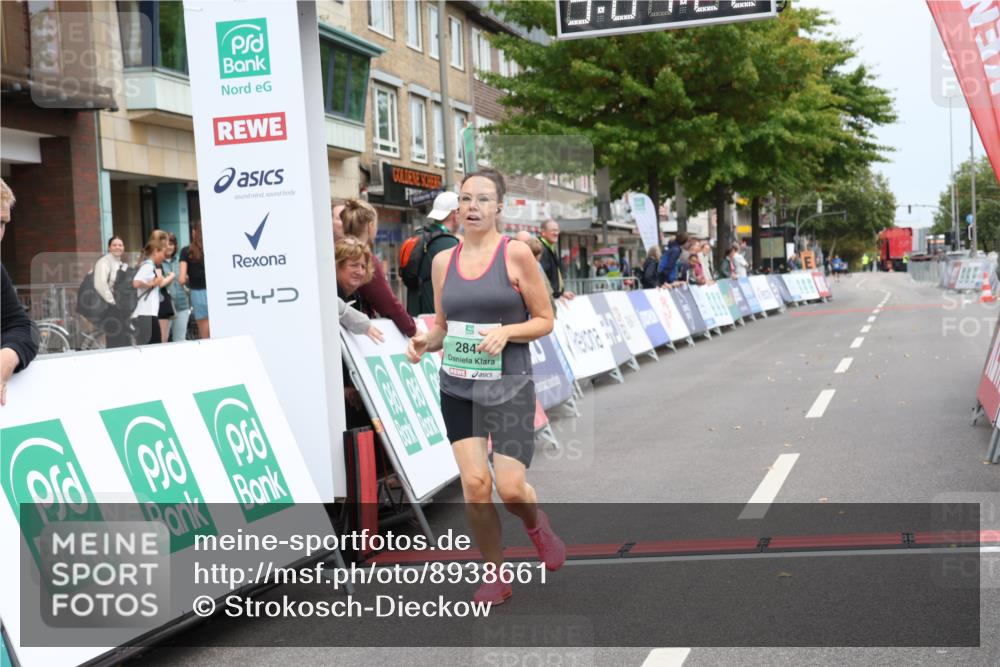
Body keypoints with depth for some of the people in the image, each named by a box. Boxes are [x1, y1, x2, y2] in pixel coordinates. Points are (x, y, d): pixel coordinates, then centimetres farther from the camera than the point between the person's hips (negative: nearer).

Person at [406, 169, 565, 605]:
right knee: (474, 485, -4)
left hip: (509, 388, -3)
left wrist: (506, 331, -19)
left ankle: (535, 523, 30)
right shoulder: (443, 261, 7)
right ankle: (495, 577, 15)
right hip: (457, 389, 3)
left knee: (511, 489, -8)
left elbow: (545, 320, -2)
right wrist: (424, 342, -4)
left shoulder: (516, 254, -6)